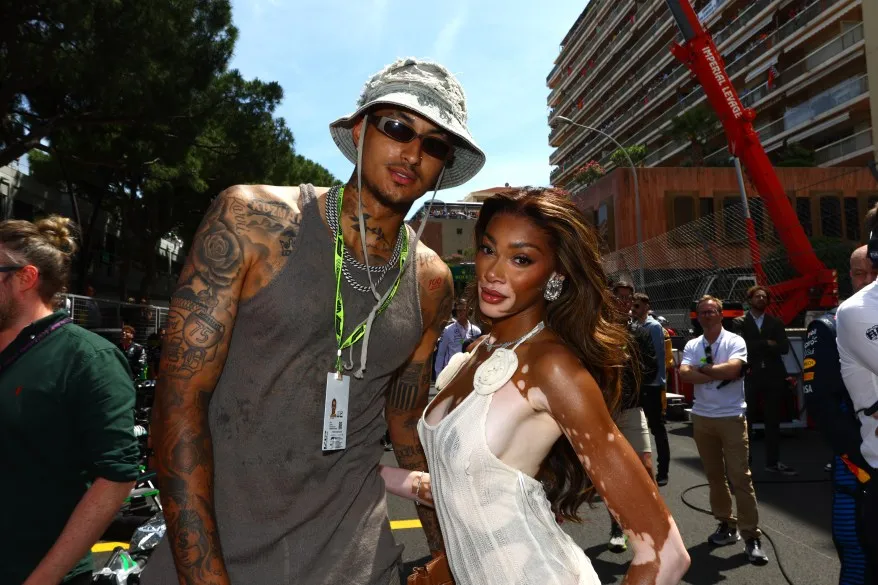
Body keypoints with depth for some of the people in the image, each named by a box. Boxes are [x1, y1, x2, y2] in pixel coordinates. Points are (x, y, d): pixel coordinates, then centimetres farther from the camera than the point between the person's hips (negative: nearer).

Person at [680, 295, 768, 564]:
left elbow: (732, 369, -23)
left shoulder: (735, 341, -6)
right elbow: (684, 374, -11)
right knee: (714, 475, 13)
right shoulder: (692, 345, 5)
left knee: (740, 477, -3)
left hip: (731, 417, -4)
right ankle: (726, 525, 27)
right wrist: (718, 376, -17)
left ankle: (751, 536, 6)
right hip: (702, 417, 4)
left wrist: (702, 368, -10)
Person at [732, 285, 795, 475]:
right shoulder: (739, 322, 3)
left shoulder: (776, 323, 11)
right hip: (749, 377, -3)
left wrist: (756, 347, -9)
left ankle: (773, 462, 19)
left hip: (773, 377, 3)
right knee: (746, 421, 1)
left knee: (773, 421, 9)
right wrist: (766, 344, -8)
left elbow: (784, 348, -2)